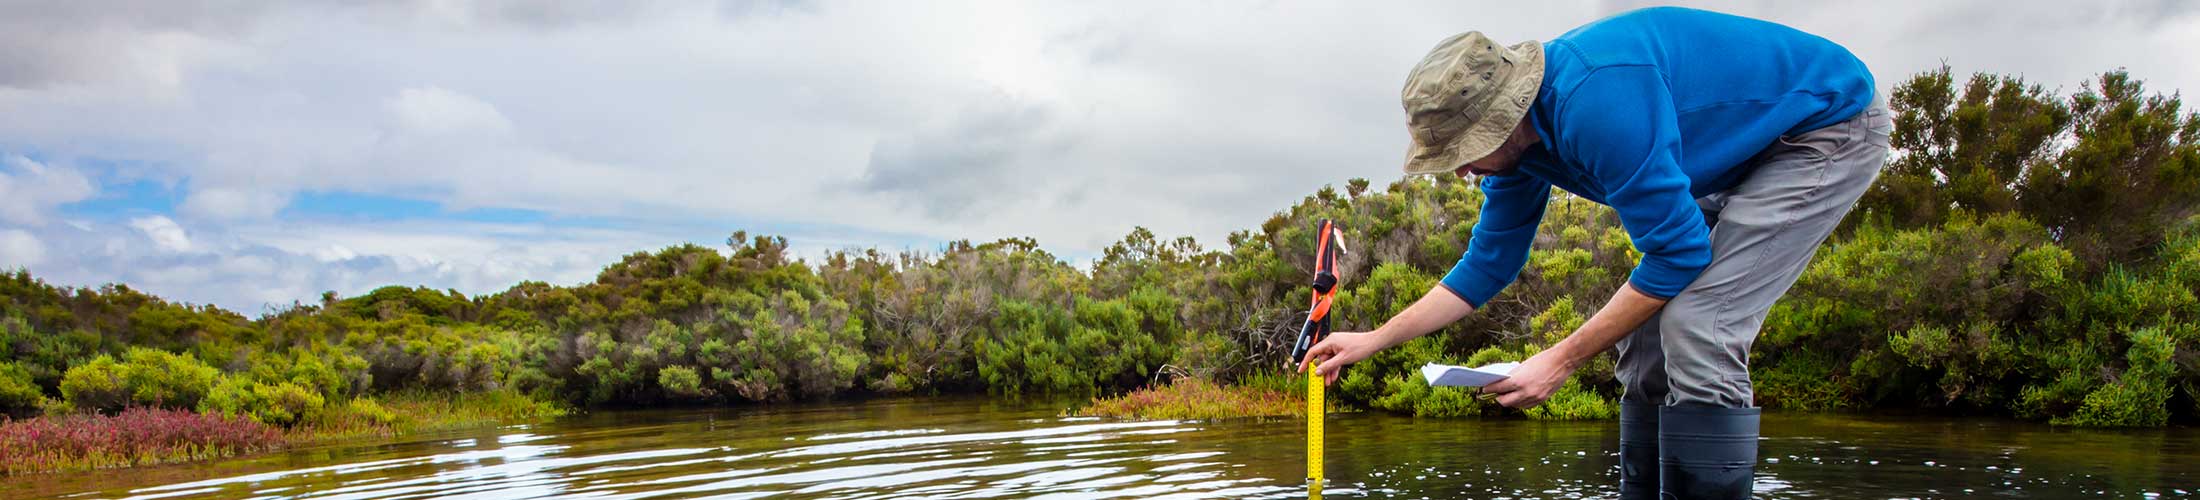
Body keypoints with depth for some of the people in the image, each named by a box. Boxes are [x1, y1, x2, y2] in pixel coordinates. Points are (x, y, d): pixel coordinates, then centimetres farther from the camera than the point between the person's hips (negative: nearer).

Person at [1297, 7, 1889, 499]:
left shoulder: (1597, 99, -35)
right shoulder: (1517, 143, -5)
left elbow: (1679, 252, -28)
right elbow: (1485, 266, 7)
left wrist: (1562, 360, -23)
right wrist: (1372, 340, 3)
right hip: (1739, 163, 9)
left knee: (1696, 335, -22)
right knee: (1646, 336, 3)